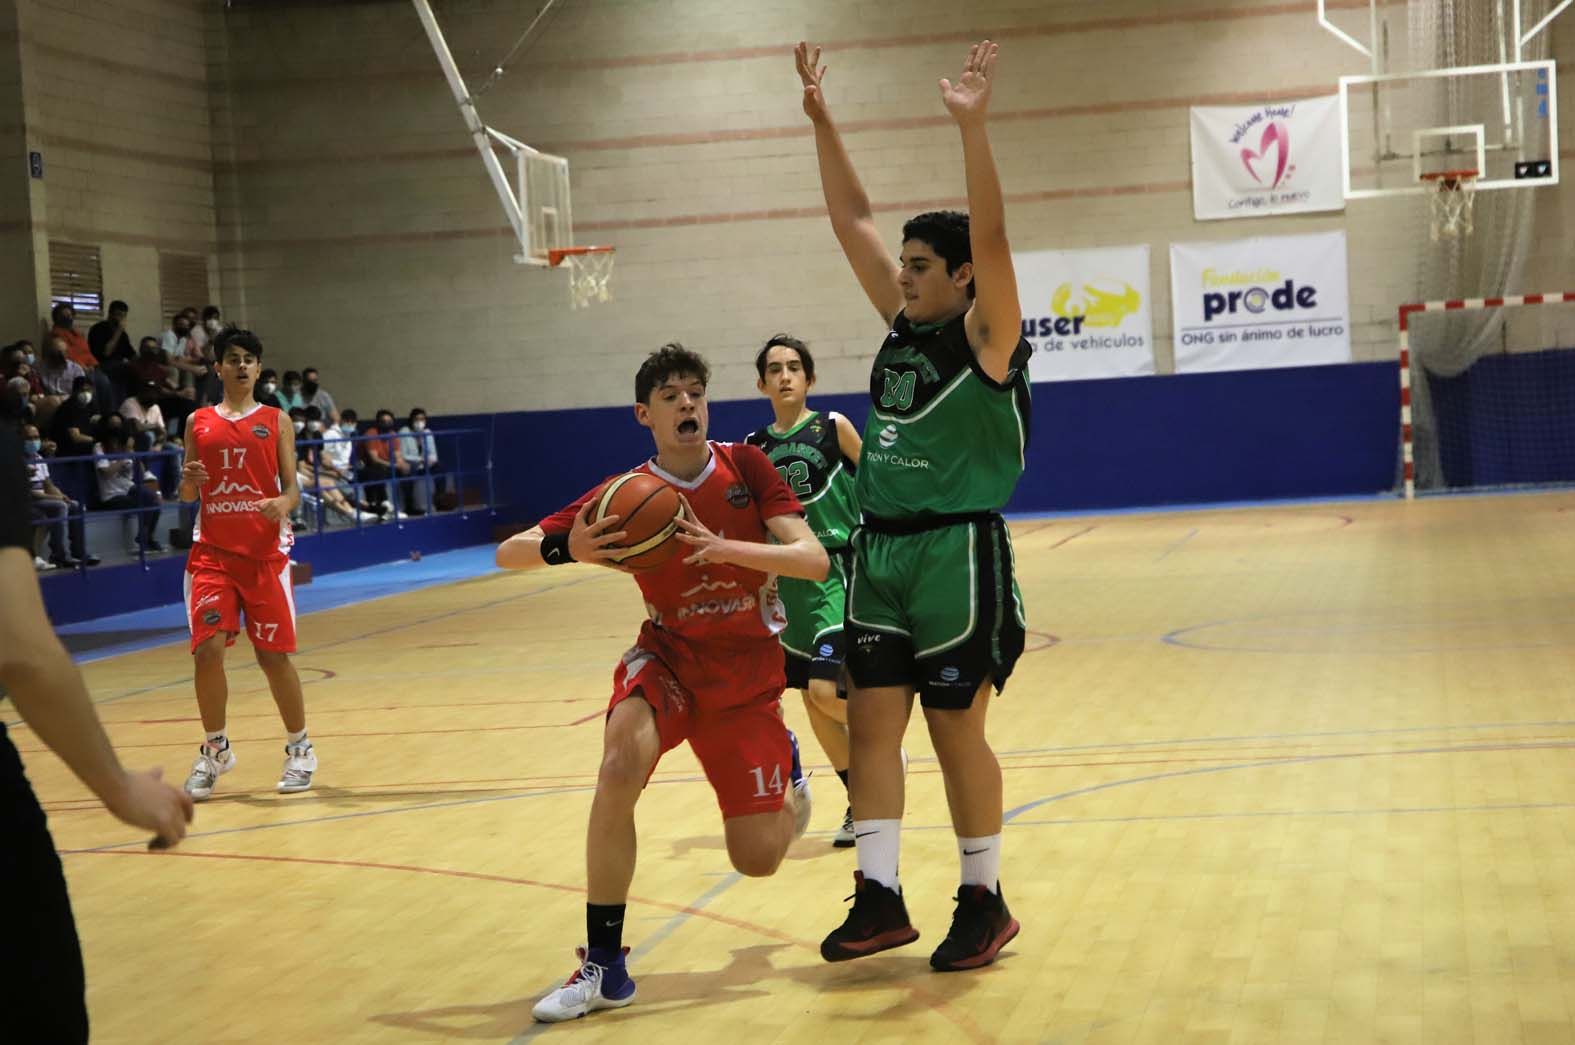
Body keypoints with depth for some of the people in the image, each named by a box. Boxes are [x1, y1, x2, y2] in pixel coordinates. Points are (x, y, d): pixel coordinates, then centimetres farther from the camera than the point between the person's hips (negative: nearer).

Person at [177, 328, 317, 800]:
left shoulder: (276, 421, 5)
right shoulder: (198, 423, 10)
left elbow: (292, 487, 1)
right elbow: (187, 495, 13)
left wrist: (283, 504, -22)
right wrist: (188, 481, -10)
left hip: (264, 553, -1)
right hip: (212, 552, 1)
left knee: (274, 655, 1)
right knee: (208, 650, -8)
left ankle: (299, 747, 17)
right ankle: (215, 749, 11)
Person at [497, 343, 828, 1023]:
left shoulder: (745, 467, -9)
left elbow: (814, 561, -18)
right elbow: (507, 553, -12)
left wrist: (724, 547, -33)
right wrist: (569, 550, -34)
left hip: (748, 669, 1)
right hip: (668, 656, 0)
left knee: (756, 860, 0)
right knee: (620, 768, -34)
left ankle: (788, 772, 39)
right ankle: (604, 967, -22)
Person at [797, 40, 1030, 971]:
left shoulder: (986, 337, -9)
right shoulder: (902, 323, 9)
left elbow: (990, 237, -24)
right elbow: (851, 219, 11)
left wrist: (974, 127, -31)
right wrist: (822, 120, 6)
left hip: (959, 552, -7)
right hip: (881, 549, 7)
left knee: (956, 730, 1)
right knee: (871, 720, 4)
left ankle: (985, 903, 15)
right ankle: (880, 898, 11)